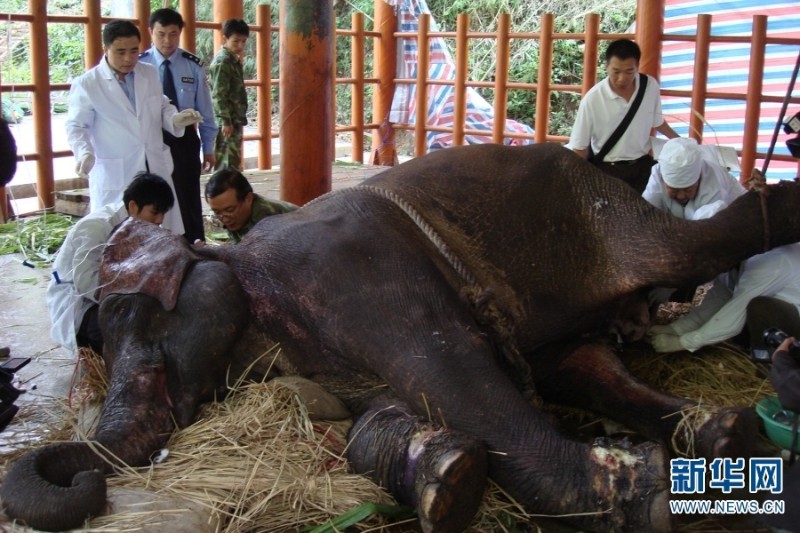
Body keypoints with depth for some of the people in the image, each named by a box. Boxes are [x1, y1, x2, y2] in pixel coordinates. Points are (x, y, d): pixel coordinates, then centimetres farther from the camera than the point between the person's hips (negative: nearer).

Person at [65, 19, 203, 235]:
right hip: (114, 177, -4)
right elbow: (76, 126, -5)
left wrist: (175, 119, -5)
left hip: (156, 169, 5)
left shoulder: (151, 74, 10)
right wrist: (85, 153, -26)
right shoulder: (86, 84, -5)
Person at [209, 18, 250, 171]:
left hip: (234, 120, 10)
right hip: (227, 122, -10)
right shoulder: (223, 61, -14)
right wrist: (226, 121, -22)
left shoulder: (234, 60, 15)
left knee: (233, 162, 12)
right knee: (228, 165, -9)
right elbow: (219, 95, -19)